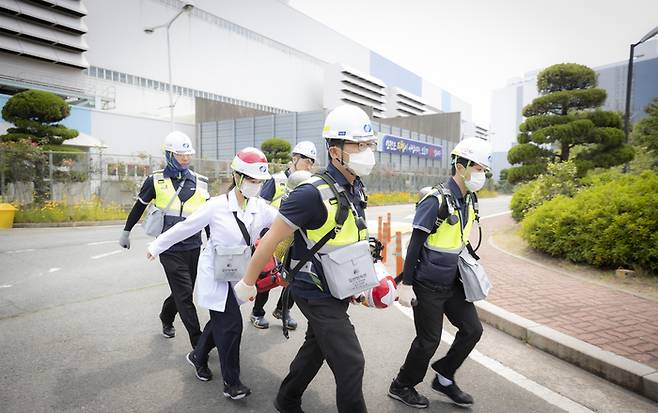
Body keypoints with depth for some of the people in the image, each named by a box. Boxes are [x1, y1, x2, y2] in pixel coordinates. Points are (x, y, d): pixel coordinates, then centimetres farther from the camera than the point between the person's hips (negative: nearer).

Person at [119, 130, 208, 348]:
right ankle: (199, 343, 3)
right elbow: (139, 207, 13)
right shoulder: (156, 180, -1)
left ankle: (166, 317, 45)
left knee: (182, 292, 15)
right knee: (185, 296, -6)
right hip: (170, 250, -4)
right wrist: (126, 231, 21)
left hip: (194, 248, 4)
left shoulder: (200, 182, 7)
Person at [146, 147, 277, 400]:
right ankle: (231, 383, 9)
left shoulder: (261, 208, -6)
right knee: (231, 323, -7)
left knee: (220, 321, 19)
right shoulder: (218, 205, -16)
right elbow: (185, 227, -7)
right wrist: (157, 246, 2)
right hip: (215, 273, -5)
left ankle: (198, 356, 45)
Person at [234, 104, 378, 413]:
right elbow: (272, 239, -20)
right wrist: (248, 282, -10)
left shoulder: (356, 189, 1)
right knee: (350, 363, -2)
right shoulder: (313, 193, -27)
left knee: (315, 349, 24)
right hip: (316, 293, -9)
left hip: (336, 290, 9)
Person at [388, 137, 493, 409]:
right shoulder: (436, 200, -20)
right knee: (429, 340, 4)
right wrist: (405, 284, -19)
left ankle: (444, 378, 31)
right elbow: (415, 244, -19)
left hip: (452, 282, 8)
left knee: (472, 329, 11)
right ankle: (401, 387, 27)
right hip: (428, 285, -8)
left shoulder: (470, 200, 5)